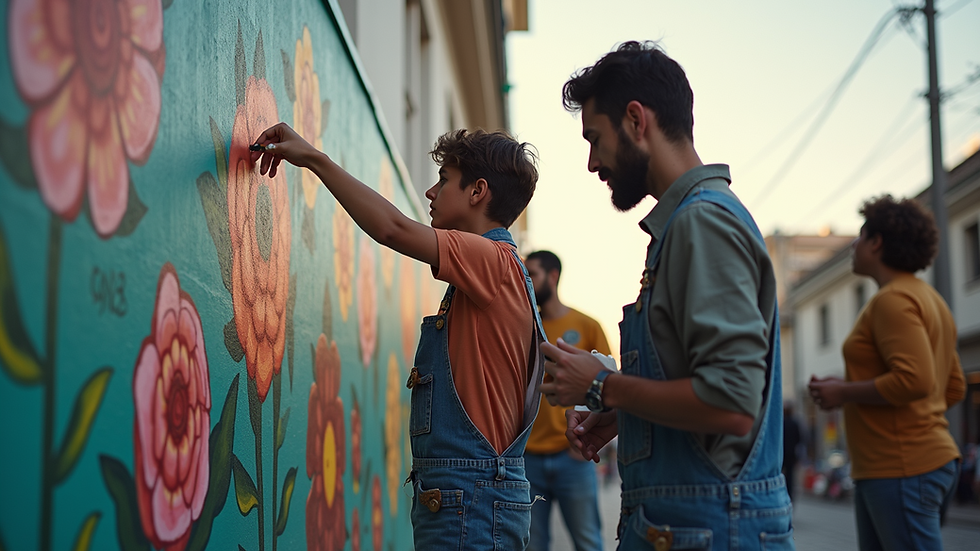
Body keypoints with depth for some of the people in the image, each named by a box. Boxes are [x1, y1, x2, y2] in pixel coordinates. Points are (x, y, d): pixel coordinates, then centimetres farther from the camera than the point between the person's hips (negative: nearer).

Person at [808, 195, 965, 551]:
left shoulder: (892, 300, -12)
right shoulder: (930, 299, 20)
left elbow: (915, 380, -25)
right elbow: (954, 388, 23)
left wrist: (844, 392, -13)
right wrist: (855, 388, 19)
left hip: (901, 469, -11)